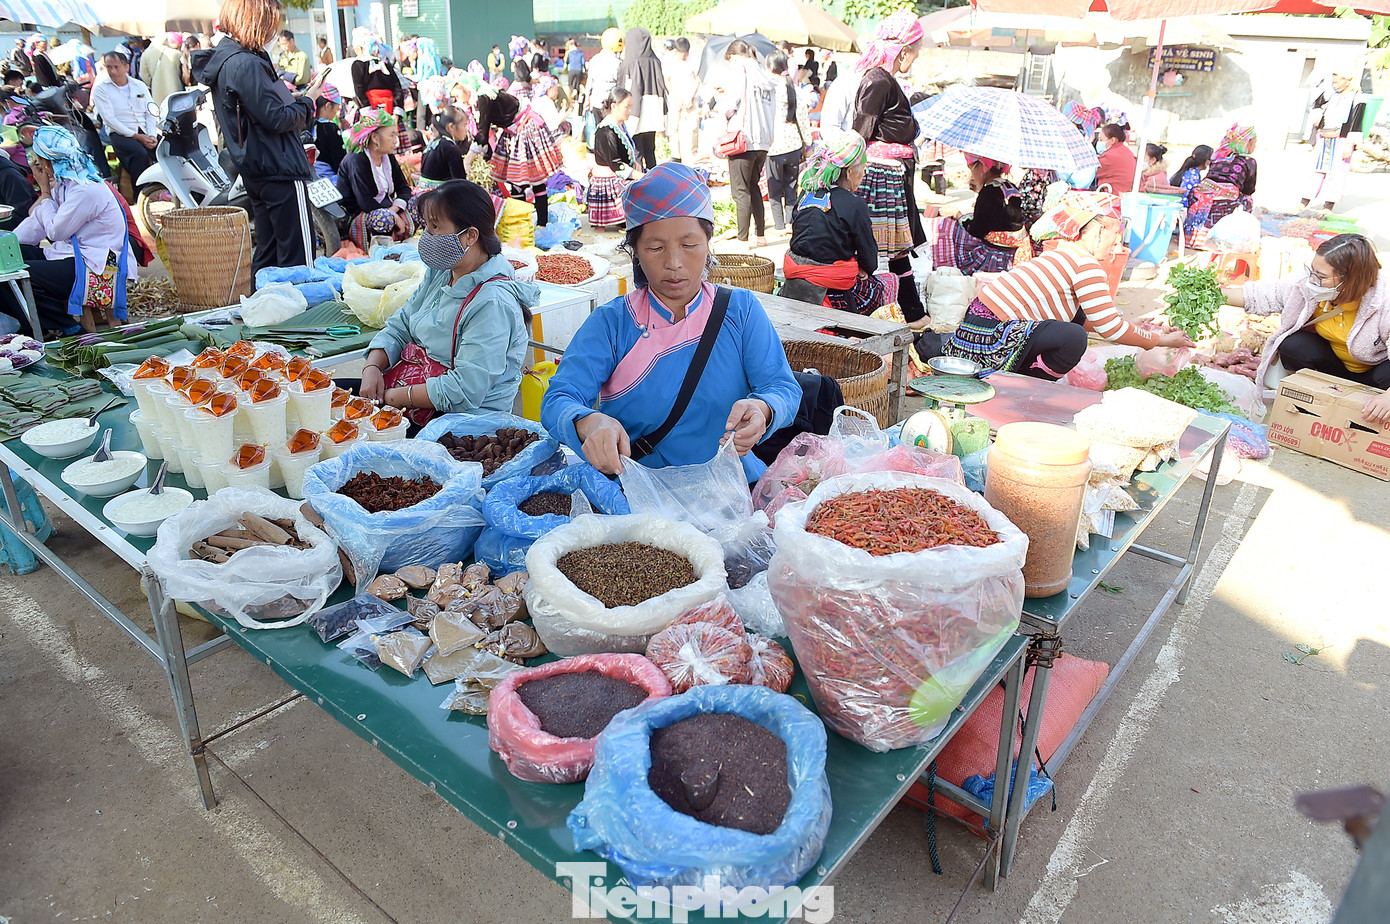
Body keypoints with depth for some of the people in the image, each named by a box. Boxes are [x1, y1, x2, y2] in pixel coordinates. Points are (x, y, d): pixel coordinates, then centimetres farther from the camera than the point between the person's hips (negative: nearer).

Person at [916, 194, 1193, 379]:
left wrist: (1138, 329, 26)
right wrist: (1160, 340, 3)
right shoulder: (1087, 266, -12)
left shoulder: (1064, 255, 18)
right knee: (1073, 337, -25)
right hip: (991, 332, -10)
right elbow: (1110, 328, -10)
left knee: (1075, 317, 16)